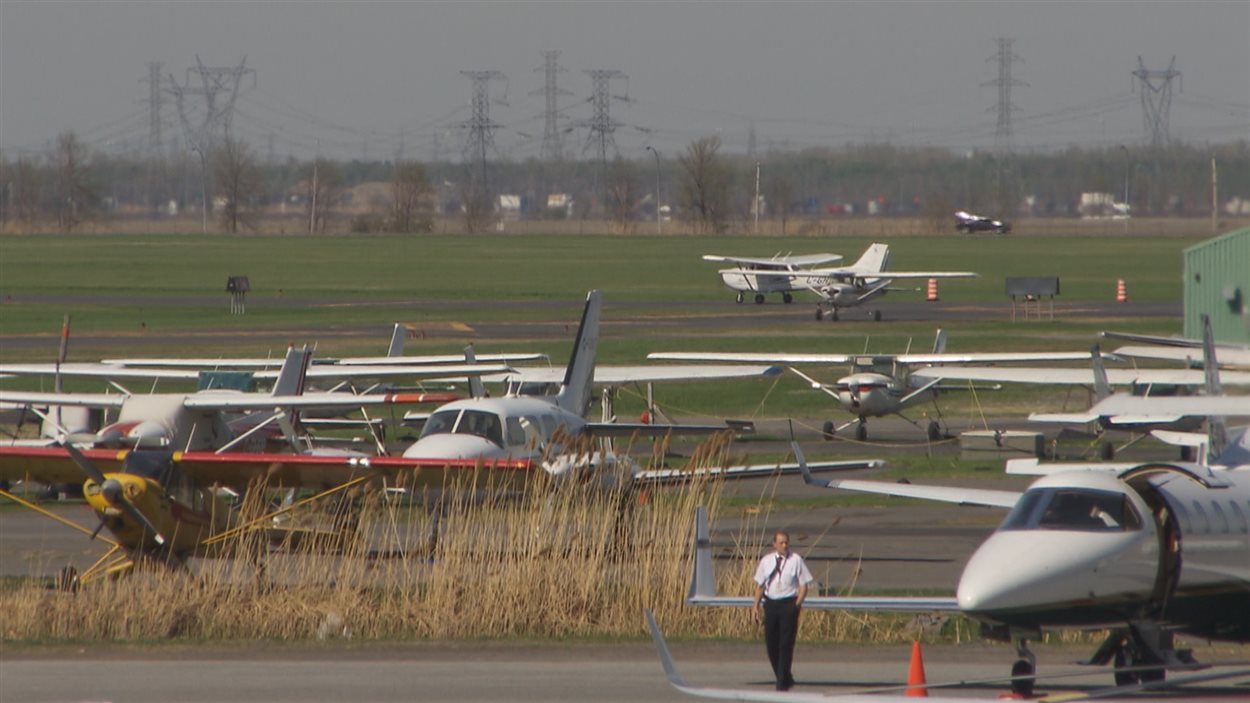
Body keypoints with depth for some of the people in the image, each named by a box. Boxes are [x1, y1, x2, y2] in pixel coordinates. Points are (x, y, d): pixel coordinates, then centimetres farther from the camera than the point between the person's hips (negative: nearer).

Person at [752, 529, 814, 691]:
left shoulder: (796, 560, -2)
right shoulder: (766, 561, 8)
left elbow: (803, 586, -1)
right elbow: (759, 585, 15)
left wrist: (797, 604, -14)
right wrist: (756, 605, 5)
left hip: (788, 604, -4)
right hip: (770, 603, 4)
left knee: (786, 644, -6)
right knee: (771, 643, 6)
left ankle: (783, 683, 0)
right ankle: (784, 678, 24)